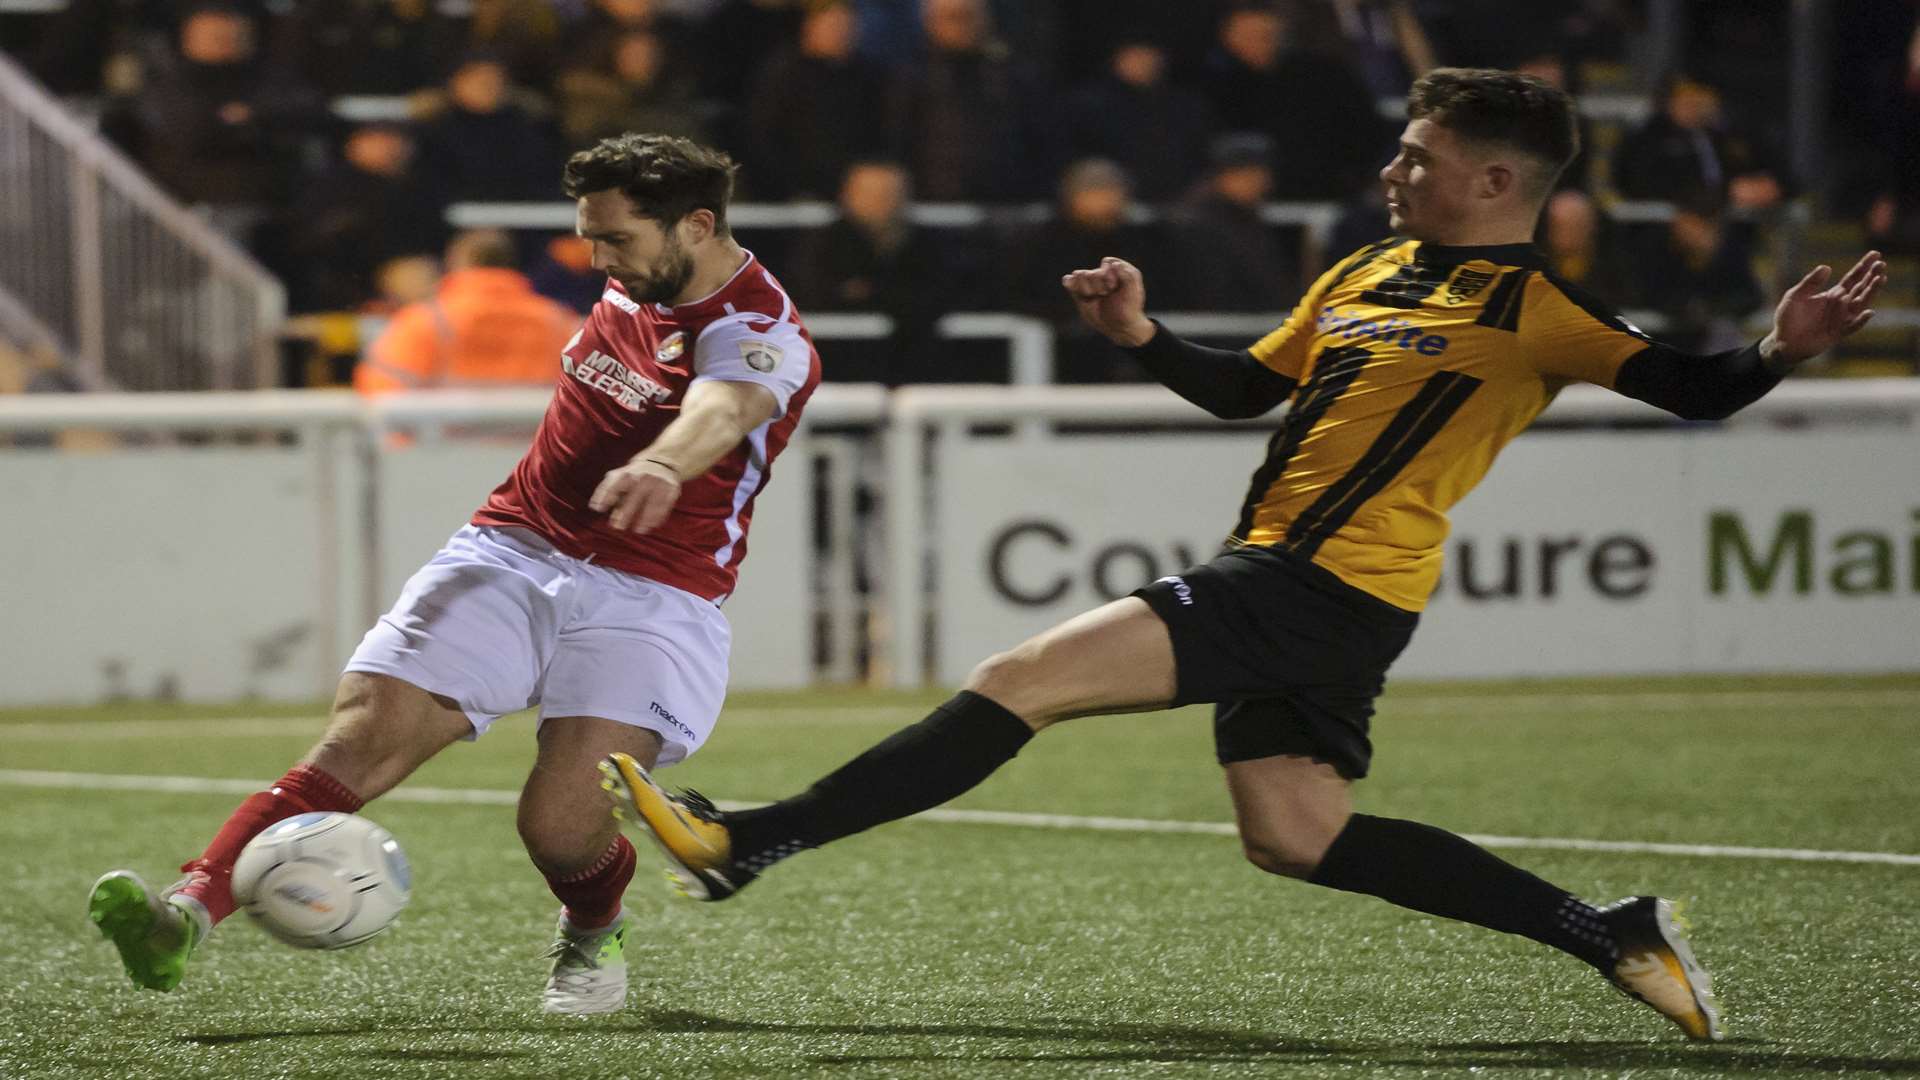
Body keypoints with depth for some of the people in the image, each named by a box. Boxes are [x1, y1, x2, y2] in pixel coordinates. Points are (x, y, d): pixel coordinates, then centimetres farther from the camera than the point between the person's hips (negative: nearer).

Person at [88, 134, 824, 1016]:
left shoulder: (761, 335, -15)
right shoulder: (636, 287, 11)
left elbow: (722, 408, -39)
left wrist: (661, 466, -59)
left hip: (651, 603, -6)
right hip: (510, 555, 6)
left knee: (560, 824, -21)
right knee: (361, 737, -15)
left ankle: (592, 939, 15)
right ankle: (189, 910, -28)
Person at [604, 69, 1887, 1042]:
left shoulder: (1534, 309, -8)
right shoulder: (1365, 272, 17)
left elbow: (1690, 389, -12)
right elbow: (1245, 387, 26)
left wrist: (1782, 350, -32)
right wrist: (1144, 336, 11)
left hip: (1324, 583, -10)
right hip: (1286, 584, 10)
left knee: (1023, 680, -14)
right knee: (1293, 834, 11)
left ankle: (747, 843, -14)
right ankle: (1615, 934, 13)